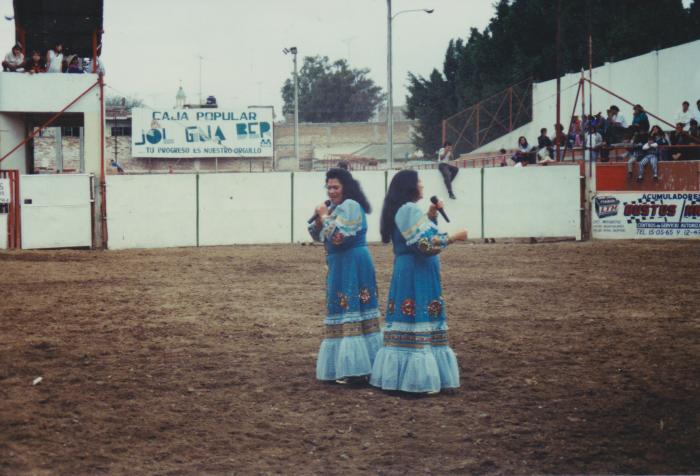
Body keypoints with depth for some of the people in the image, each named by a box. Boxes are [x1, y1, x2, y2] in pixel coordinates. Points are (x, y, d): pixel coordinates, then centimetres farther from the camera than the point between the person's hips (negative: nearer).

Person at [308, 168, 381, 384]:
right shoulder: (336, 207, 16)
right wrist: (319, 219, -3)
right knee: (345, 313, 12)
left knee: (351, 313, -9)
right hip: (341, 266, 10)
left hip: (352, 266, -10)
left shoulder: (350, 206, -14)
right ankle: (349, 366, 17)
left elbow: (338, 236, -24)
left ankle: (355, 369, -9)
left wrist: (325, 216, -13)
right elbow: (318, 236, 16)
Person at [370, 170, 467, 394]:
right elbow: (425, 243, -21)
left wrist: (431, 215, 13)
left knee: (406, 321, 10)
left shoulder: (402, 210, 16)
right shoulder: (409, 210, -15)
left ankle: (399, 378, 13)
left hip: (406, 273, 10)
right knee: (418, 325, -9)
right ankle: (416, 379, -8)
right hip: (417, 275, -10)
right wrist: (454, 237, -12)